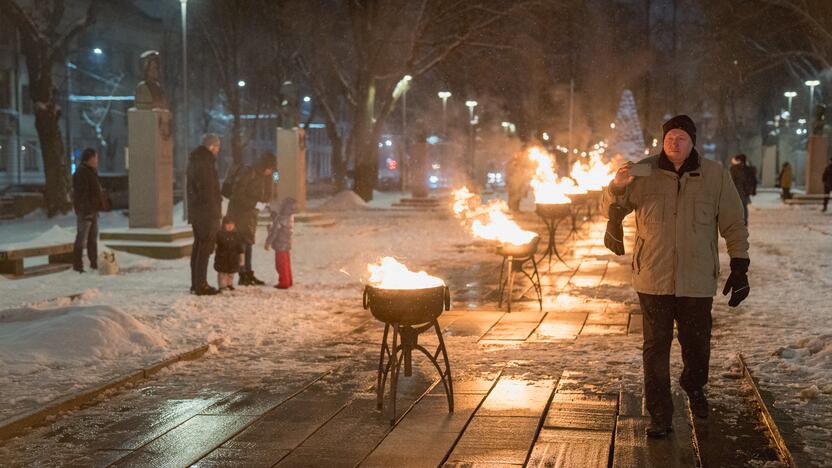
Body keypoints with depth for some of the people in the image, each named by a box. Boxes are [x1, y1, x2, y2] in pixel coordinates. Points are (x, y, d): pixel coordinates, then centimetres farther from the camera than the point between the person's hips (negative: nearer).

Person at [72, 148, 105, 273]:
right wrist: (86, 210, -26)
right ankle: (77, 265, -4)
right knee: (82, 238, -7)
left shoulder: (91, 172, 16)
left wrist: (99, 206, 19)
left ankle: (94, 263, 23)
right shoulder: (81, 173, -15)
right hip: (85, 211, -10)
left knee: (93, 238, 16)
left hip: (93, 210, 10)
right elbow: (81, 193, -22)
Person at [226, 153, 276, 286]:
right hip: (239, 213, -9)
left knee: (248, 243, 11)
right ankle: (243, 276, -9)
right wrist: (253, 204, -22)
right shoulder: (247, 173, -16)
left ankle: (248, 275, 16)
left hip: (250, 214, 9)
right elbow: (237, 194, -20)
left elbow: (266, 197, 12)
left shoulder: (262, 177, 9)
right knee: (241, 243, -9)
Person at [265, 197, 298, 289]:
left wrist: (268, 243, -12)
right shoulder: (290, 218, 0)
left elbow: (274, 232, -19)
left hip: (280, 246, -9)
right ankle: (288, 281, 28)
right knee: (286, 264, 19)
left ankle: (284, 283, 7)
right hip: (286, 245, 9)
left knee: (281, 265, 2)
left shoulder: (281, 219, -25)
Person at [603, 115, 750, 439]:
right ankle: (659, 417, 10)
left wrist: (739, 267, 1)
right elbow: (613, 212, 6)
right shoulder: (645, 172, -1)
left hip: (697, 281, 1)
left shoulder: (715, 175, -1)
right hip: (653, 279, -1)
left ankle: (694, 387, 45)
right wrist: (617, 187, -15)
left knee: (697, 345, 13)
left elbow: (734, 225, 5)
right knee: (656, 348, 1)